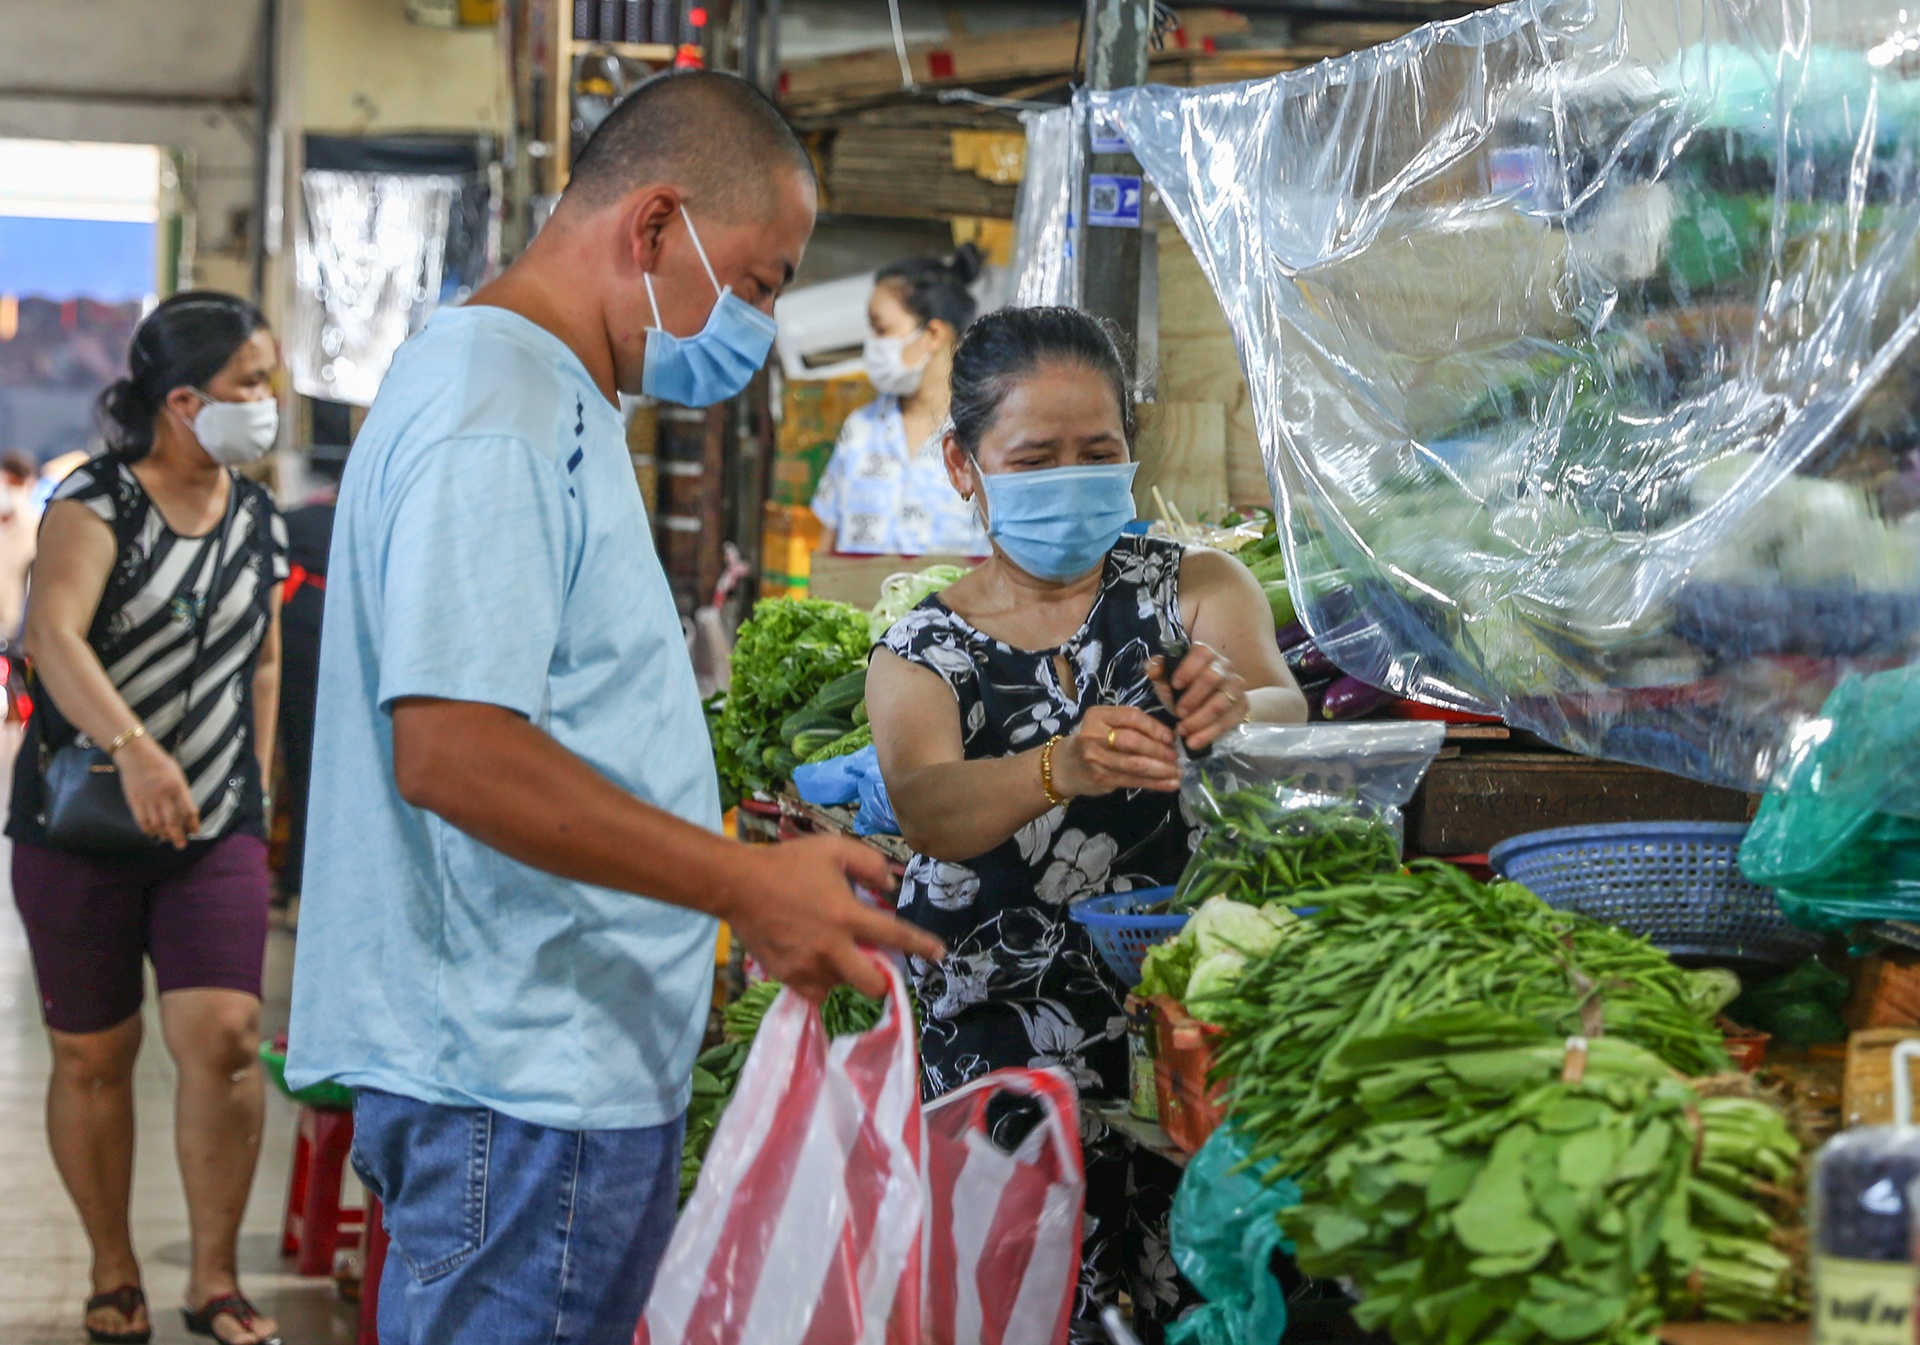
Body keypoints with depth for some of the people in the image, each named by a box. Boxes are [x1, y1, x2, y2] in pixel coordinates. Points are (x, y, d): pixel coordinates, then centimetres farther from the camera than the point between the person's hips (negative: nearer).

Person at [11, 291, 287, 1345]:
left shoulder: (258, 524, 6)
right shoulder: (96, 504, -11)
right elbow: (52, 634, -29)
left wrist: (256, 785, 17)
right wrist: (135, 751, -43)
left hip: (216, 830, 3)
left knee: (223, 1039, -11)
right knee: (92, 1057, 6)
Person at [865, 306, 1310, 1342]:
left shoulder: (1195, 588, 8)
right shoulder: (921, 656, 6)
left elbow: (1284, 707, -13)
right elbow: (928, 810, -15)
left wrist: (1235, 704, -37)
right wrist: (1060, 770, -36)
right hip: (996, 1041, 0)